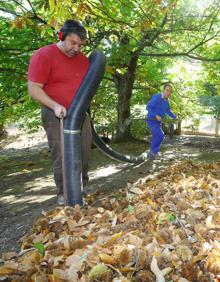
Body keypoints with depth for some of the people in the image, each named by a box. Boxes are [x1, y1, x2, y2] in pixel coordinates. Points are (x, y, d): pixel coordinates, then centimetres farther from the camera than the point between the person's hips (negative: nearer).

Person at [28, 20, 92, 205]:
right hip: (56, 115, -6)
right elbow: (33, 89, -14)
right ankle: (63, 193, 9)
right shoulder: (43, 55, -11)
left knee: (84, 152, 9)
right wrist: (55, 106, -25)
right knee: (61, 156, -6)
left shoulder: (84, 59, 9)